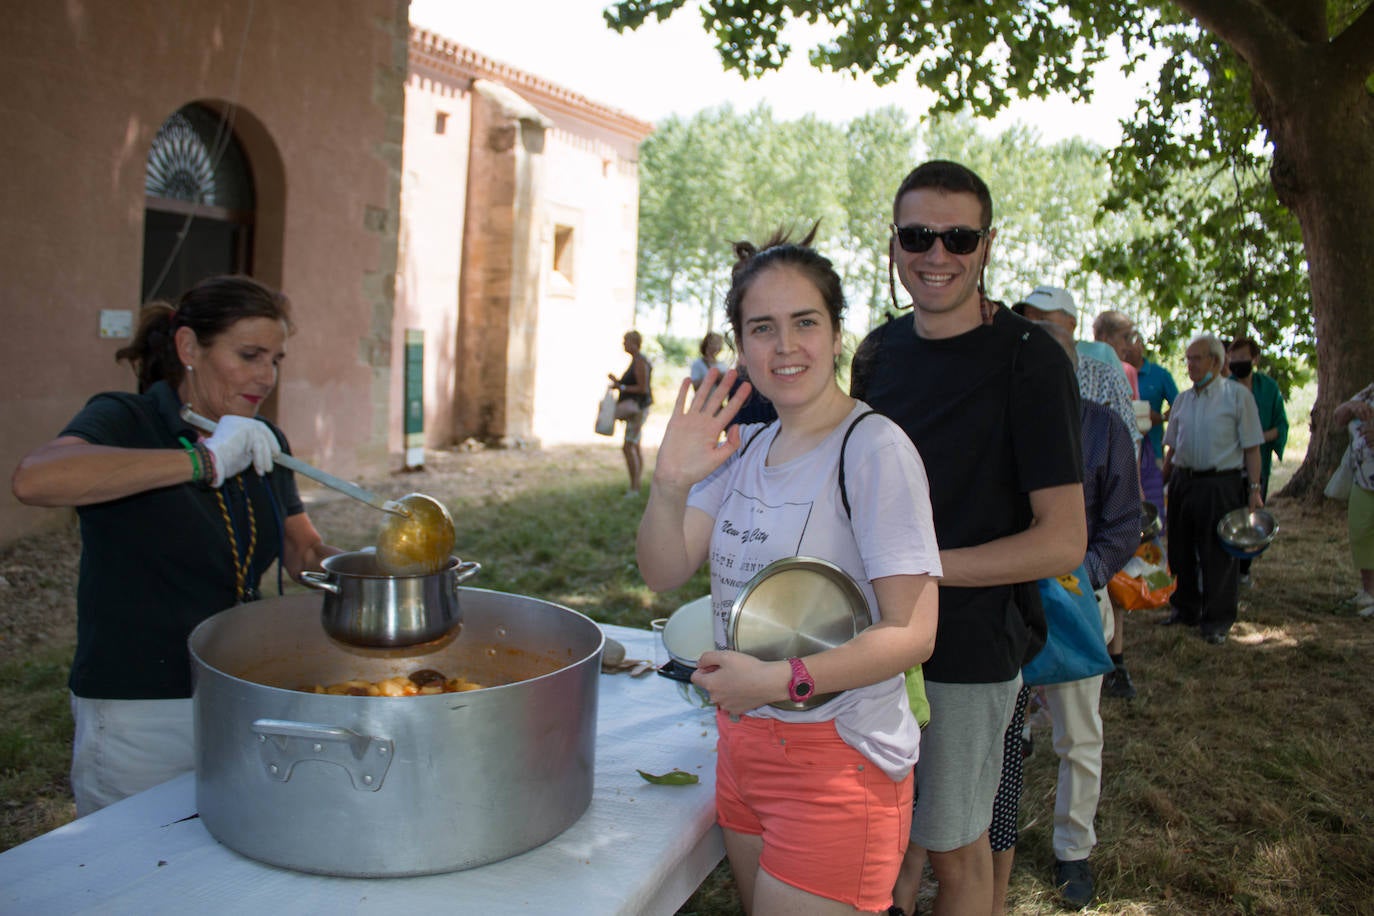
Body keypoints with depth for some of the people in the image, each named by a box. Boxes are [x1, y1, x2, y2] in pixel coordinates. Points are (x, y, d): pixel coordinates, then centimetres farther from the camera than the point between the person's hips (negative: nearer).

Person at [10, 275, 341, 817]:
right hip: (141, 722, -5)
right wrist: (202, 462, -36)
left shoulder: (263, 444, 6)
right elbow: (33, 479, -32)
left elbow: (306, 553, 9)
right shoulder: (124, 421, -12)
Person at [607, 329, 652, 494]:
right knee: (635, 447, 11)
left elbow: (643, 388, -21)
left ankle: (633, 487, -10)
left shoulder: (640, 362, -16)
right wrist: (618, 381, 9)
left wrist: (621, 387, -17)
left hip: (638, 408, -11)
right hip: (635, 408, 11)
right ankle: (636, 486, 15)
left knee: (628, 447, -12)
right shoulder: (635, 360, 15)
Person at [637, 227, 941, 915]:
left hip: (838, 758, -7)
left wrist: (781, 680, -25)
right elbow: (664, 572, 1)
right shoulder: (744, 448, 6)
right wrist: (669, 484, -16)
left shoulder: (874, 450, -17)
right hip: (743, 744, 7)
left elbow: (912, 633, -19)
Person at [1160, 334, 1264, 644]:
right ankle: (1184, 610, 26)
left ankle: (1216, 621, 9)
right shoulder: (1183, 399, 13)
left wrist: (1254, 489, -11)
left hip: (1221, 486, -5)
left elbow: (1251, 447, -4)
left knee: (1218, 555, -1)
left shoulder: (1237, 395, -2)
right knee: (1182, 551, 12)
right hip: (1183, 483, 5)